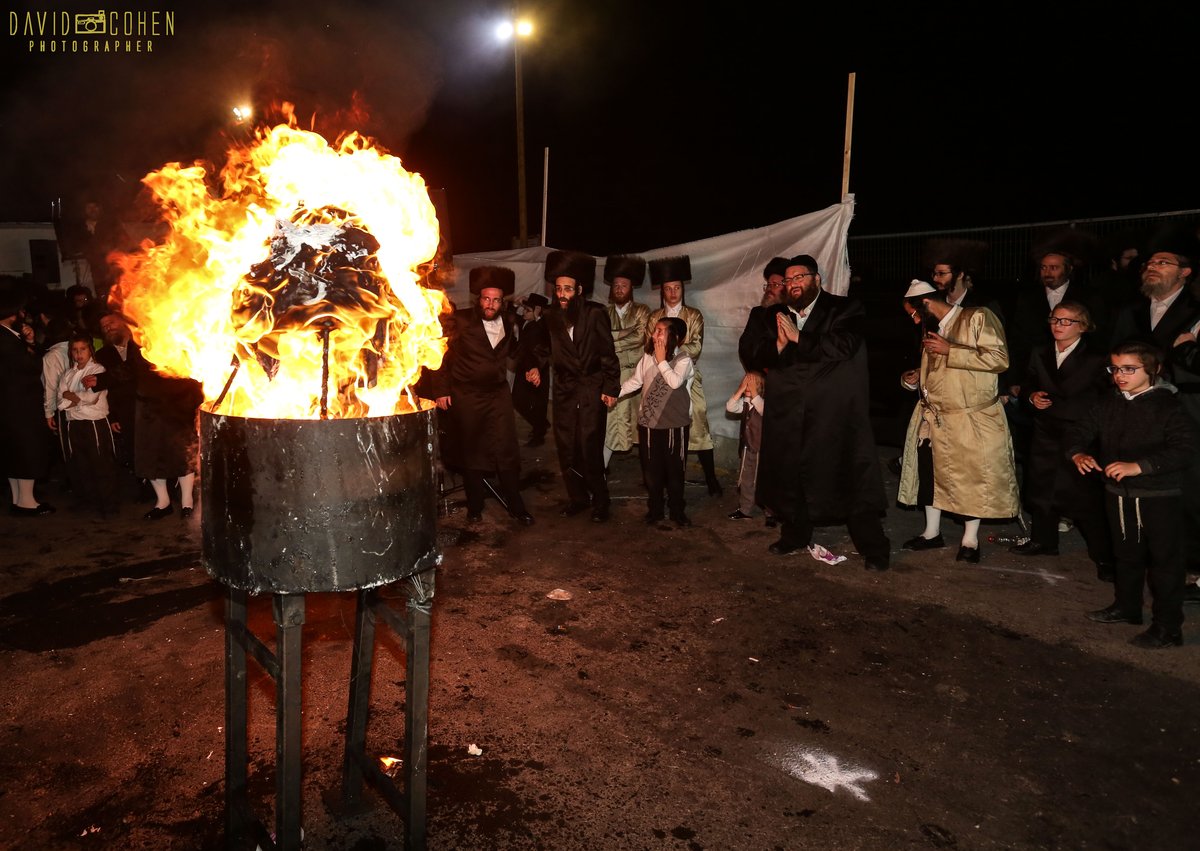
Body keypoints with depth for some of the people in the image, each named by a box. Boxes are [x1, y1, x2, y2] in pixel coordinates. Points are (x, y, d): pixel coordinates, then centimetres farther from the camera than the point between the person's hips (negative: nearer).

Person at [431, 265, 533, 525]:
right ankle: (474, 506, 23)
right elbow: (442, 355, -6)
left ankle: (515, 504, 10)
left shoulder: (508, 322, 5)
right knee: (471, 453, 9)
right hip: (466, 396, -2)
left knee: (507, 452, -2)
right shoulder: (461, 321, -6)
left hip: (498, 394, 2)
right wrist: (441, 390, -10)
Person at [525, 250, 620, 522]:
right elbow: (546, 348, 17)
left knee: (589, 449, -6)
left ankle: (599, 502, 10)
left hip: (591, 390, -4)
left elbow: (607, 353, -6)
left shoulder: (595, 314, -7)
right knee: (566, 449, 7)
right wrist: (535, 367, -1)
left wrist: (611, 387, -9)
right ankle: (577, 497, 22)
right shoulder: (553, 316, 6)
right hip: (563, 390, 5)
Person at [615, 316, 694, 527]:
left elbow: (675, 382, -26)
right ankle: (655, 508, 28)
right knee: (651, 470, 12)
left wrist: (662, 360, -17)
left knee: (674, 470, 8)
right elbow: (634, 381, 7)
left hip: (675, 425, -3)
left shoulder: (684, 360, -10)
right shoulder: (647, 357, 2)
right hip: (648, 423, 3)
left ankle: (676, 510, 24)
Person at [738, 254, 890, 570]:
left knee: (851, 473, 0)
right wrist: (778, 345, -14)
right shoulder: (771, 316, 12)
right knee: (789, 472, 12)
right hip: (787, 411, 4)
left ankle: (873, 545, 12)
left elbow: (843, 345, -17)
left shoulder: (845, 309, 0)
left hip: (835, 411, -4)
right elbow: (748, 351, 3)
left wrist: (798, 338, -13)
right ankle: (795, 534, 33)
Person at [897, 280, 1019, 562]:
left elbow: (999, 359, -20)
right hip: (933, 417, 7)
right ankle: (932, 532, 25)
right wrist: (916, 379, 5)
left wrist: (949, 350, -21)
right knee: (929, 472, 9)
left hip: (970, 420, -7)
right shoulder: (932, 329, 14)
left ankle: (970, 540, 19)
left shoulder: (978, 318, -9)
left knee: (971, 477, 4)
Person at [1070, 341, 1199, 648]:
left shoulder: (1168, 406, -13)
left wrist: (1139, 466, -31)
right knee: (1126, 555, 20)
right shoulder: (1109, 405, 5)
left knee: (1164, 560, 3)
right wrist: (1078, 454, -14)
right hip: (1118, 494, 6)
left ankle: (1168, 626, 13)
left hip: (1160, 496, -6)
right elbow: (1084, 432, 8)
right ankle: (1127, 607, 37)